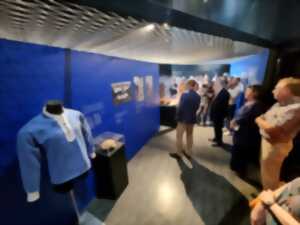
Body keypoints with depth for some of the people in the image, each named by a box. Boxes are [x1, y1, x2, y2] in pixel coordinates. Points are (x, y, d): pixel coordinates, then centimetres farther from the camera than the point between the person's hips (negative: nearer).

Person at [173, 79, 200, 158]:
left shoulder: (184, 94, -16)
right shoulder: (198, 97, 0)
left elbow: (180, 107, -16)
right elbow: (196, 107, 7)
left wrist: (177, 117, -5)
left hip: (183, 118, -6)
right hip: (192, 118, 6)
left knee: (179, 136, 5)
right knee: (189, 135, 19)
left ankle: (179, 153, 13)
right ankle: (188, 152, 29)